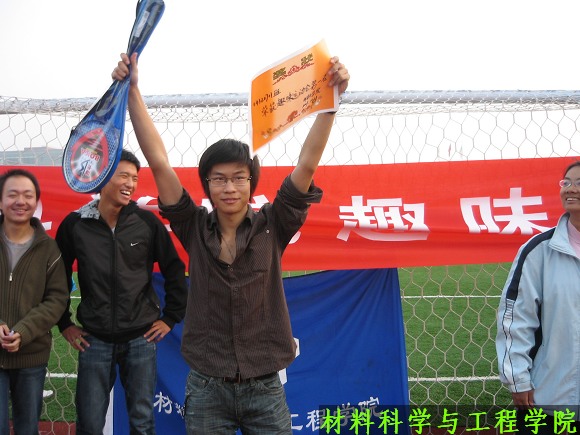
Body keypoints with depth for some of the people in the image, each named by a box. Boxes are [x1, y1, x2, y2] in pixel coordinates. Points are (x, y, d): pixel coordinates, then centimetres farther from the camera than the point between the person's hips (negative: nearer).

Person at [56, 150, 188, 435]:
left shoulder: (147, 222, -3)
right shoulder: (75, 224, -2)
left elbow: (174, 270, 5)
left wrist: (171, 318, 4)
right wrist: (64, 324, 7)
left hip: (141, 338, 0)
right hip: (94, 340, 0)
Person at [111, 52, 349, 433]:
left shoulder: (272, 226, -3)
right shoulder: (195, 229, -1)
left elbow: (307, 164, -11)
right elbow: (159, 162, -7)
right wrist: (133, 91, -11)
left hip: (265, 389, 0)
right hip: (206, 388, 1)